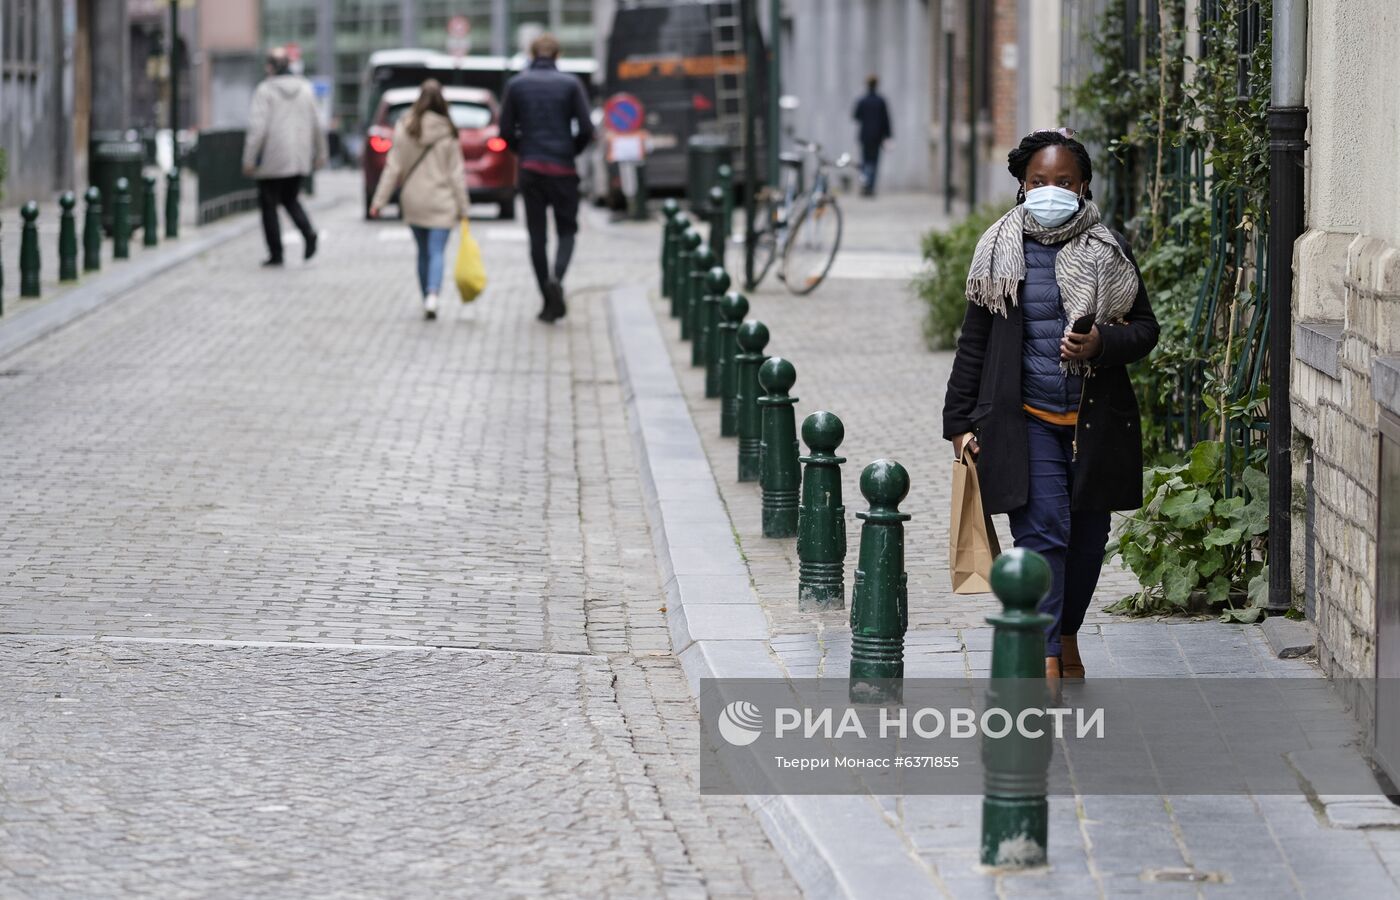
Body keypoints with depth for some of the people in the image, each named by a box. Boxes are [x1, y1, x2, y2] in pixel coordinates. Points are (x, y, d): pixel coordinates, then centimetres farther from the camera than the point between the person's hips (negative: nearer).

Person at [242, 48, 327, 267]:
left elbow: (257, 127, -15)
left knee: (269, 204, 5)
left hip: (272, 162, -5)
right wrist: (320, 154, 20)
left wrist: (249, 159, -12)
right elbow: (316, 125, 10)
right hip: (299, 159, 5)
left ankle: (276, 254, 4)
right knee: (290, 199, 20)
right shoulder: (305, 88, 6)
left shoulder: (265, 90, -9)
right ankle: (308, 231, -7)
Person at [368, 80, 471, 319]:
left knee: (423, 252, 17)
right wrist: (463, 207, 3)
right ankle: (432, 295, -26)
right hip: (441, 203, -2)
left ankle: (427, 298, 23)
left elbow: (393, 168, -4)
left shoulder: (404, 129, -4)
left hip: (413, 201, 2)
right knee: (436, 253, -5)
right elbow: (456, 173, -4)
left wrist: (379, 200, 2)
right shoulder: (448, 133, -8)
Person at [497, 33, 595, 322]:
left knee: (537, 236, 7)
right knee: (566, 230, 9)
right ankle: (556, 277, -21)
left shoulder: (516, 85, 2)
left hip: (530, 169, 1)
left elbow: (506, 131, 0)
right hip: (563, 169, -1)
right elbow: (586, 129, -5)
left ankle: (549, 303, 6)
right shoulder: (570, 84, -1)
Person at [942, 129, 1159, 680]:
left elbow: (1145, 328, 8)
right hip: (1026, 421, -2)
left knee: (1087, 535, 11)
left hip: (1096, 421, 2)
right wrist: (960, 420, 4)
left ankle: (1066, 637, 33)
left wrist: (1101, 344, -14)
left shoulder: (1109, 251, 5)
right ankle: (1046, 659, -17)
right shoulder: (1001, 252, 3)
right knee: (1042, 535, -14)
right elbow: (974, 342, 7)